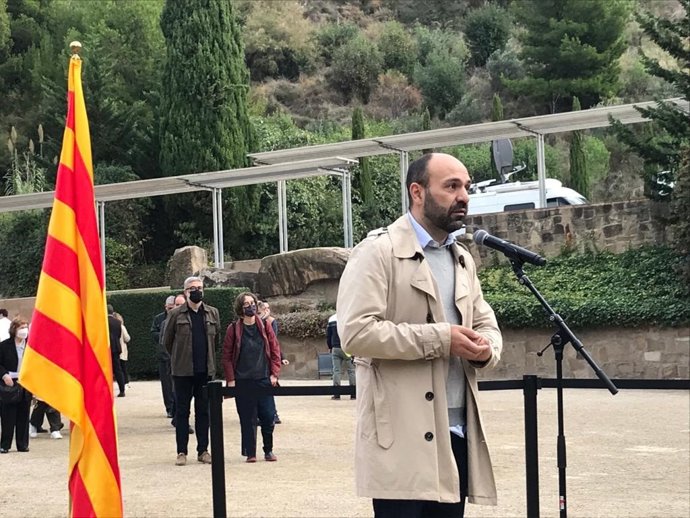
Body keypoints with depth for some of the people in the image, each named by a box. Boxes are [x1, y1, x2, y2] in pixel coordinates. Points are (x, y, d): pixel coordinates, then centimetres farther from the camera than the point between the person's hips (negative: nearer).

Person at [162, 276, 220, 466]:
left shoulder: (212, 313, 7)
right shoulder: (176, 314, -2)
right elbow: (167, 340, 7)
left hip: (206, 370, 2)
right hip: (183, 371, -2)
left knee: (203, 411, 7)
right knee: (182, 411, 2)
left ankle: (203, 450, 14)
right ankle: (181, 452, 7)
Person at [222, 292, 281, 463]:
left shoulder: (265, 326, 6)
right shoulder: (233, 329, 1)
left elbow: (275, 350, 7)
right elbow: (227, 356, 1)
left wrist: (274, 374, -1)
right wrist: (230, 379, -4)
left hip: (264, 379, 1)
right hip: (243, 381, -1)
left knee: (268, 417, 0)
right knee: (247, 419, 1)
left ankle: (268, 450, 15)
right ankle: (250, 452, 10)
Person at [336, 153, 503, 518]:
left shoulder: (463, 260, 19)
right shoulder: (378, 251, -7)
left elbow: (487, 325, 21)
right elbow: (356, 331, -17)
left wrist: (485, 347, -4)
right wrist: (440, 339, -18)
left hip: (457, 431, 7)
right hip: (403, 435, -7)